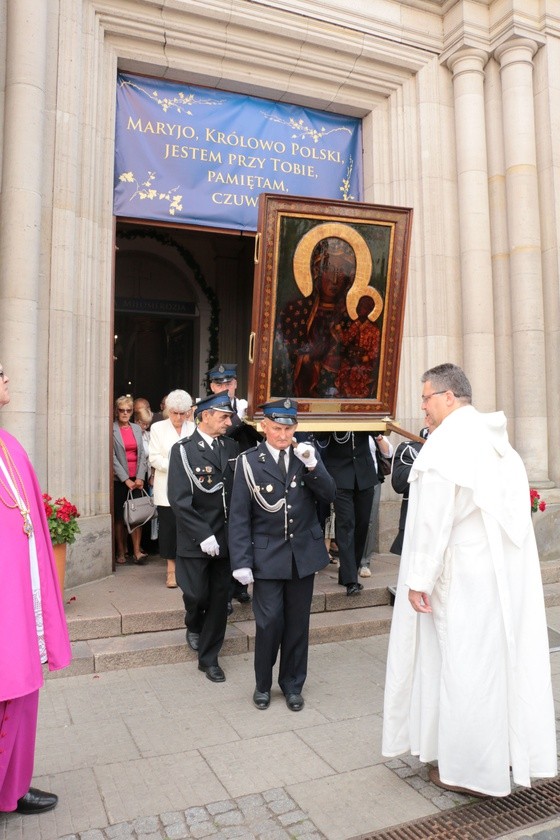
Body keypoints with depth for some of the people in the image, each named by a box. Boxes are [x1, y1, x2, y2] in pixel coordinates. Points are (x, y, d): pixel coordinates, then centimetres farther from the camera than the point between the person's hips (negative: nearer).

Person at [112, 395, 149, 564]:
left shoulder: (137, 428, 11)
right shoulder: (112, 429, -3)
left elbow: (142, 454, 9)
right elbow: (112, 456, -7)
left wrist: (140, 477, -2)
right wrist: (126, 479, -10)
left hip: (136, 478, 3)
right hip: (119, 479, -3)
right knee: (119, 515, 3)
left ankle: (136, 551, 2)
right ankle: (121, 551, 12)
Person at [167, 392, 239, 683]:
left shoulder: (231, 447, 3)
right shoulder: (183, 450, -9)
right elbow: (179, 500, -14)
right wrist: (203, 535, -19)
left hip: (224, 538, 4)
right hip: (195, 540, -3)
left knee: (219, 598, 9)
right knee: (196, 594, 4)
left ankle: (209, 658, 27)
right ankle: (194, 626, 40)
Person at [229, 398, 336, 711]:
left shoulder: (307, 455, 1)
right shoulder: (249, 461, -7)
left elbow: (329, 495, -5)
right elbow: (240, 516, -7)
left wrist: (312, 465, -20)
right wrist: (242, 562, -11)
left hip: (303, 553, 3)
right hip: (267, 554, -2)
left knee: (298, 623, 12)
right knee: (269, 622, -2)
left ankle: (293, 685, 31)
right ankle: (263, 684, 24)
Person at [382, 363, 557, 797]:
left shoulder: (446, 441, -16)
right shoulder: (497, 438, 8)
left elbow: (434, 517, -20)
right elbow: (515, 507, 9)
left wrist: (419, 579, -15)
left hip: (465, 573, -8)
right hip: (510, 568, 8)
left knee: (465, 663, 4)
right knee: (505, 656, 16)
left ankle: (469, 768, 18)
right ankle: (511, 752, 31)